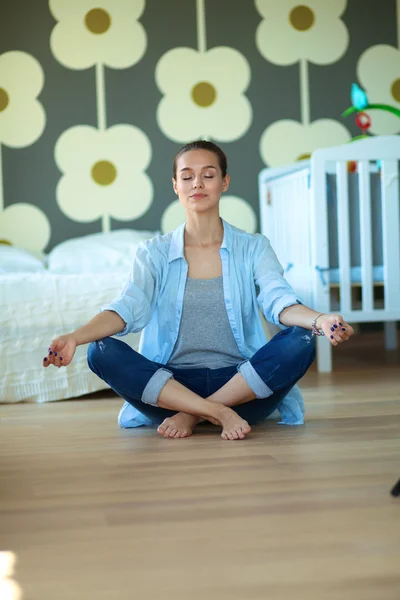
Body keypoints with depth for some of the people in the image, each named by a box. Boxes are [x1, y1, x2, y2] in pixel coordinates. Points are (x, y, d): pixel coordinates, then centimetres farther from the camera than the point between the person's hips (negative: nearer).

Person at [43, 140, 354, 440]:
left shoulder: (253, 248, 7)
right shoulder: (154, 252, 8)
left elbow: (279, 301, -11)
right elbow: (129, 308, -9)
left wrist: (319, 320, -35)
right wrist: (75, 337, -30)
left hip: (240, 382, 0)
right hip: (172, 383, 0)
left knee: (300, 342, -27)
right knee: (102, 352, -24)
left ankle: (190, 415, -21)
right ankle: (219, 413, -28)